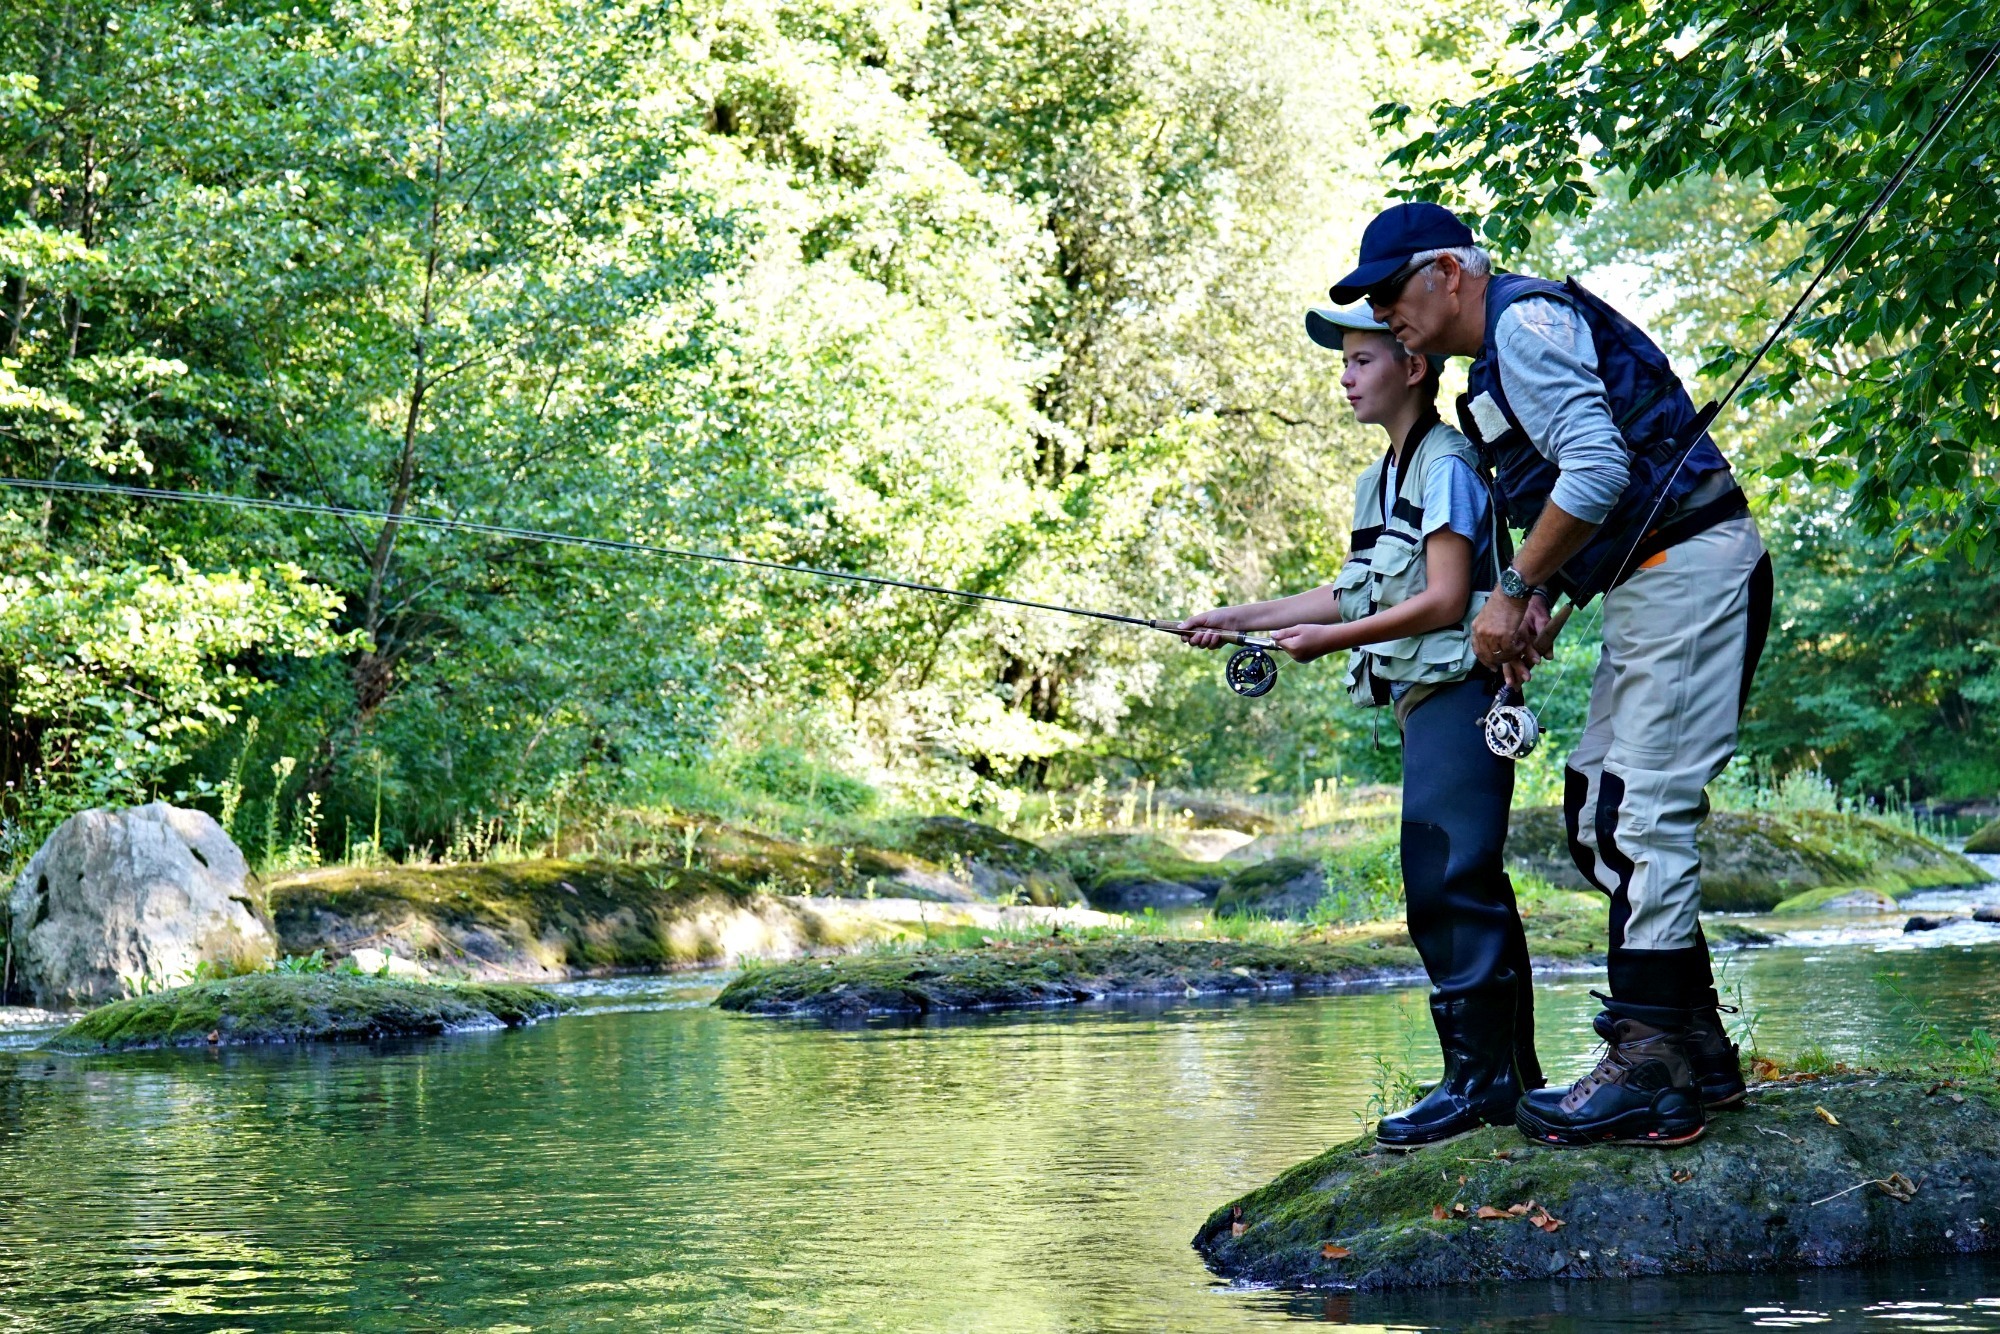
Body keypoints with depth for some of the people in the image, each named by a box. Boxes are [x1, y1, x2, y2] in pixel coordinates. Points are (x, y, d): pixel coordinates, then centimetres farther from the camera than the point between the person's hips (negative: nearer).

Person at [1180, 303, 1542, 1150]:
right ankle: (1511, 1078, 14)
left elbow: (1444, 600, -16)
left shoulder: (1446, 467, -10)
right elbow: (1359, 594, 21)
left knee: (1447, 882, -14)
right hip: (1422, 700, 10)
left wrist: (1328, 639, -12)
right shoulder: (1382, 480, 19)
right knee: (1468, 889, 10)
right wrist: (1239, 619, 17)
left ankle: (1477, 1078, -12)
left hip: (1456, 692, -10)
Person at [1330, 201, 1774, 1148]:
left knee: (1646, 814, -14)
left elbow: (1598, 470, -22)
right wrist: (1540, 600, 8)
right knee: (1595, 813, 11)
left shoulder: (1526, 321, -10)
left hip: (1690, 566, -11)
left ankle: (1649, 1076, -14)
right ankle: (1698, 1049, 15)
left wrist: (1514, 590, -15)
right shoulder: (1503, 355, 22)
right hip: (1651, 584, 11)